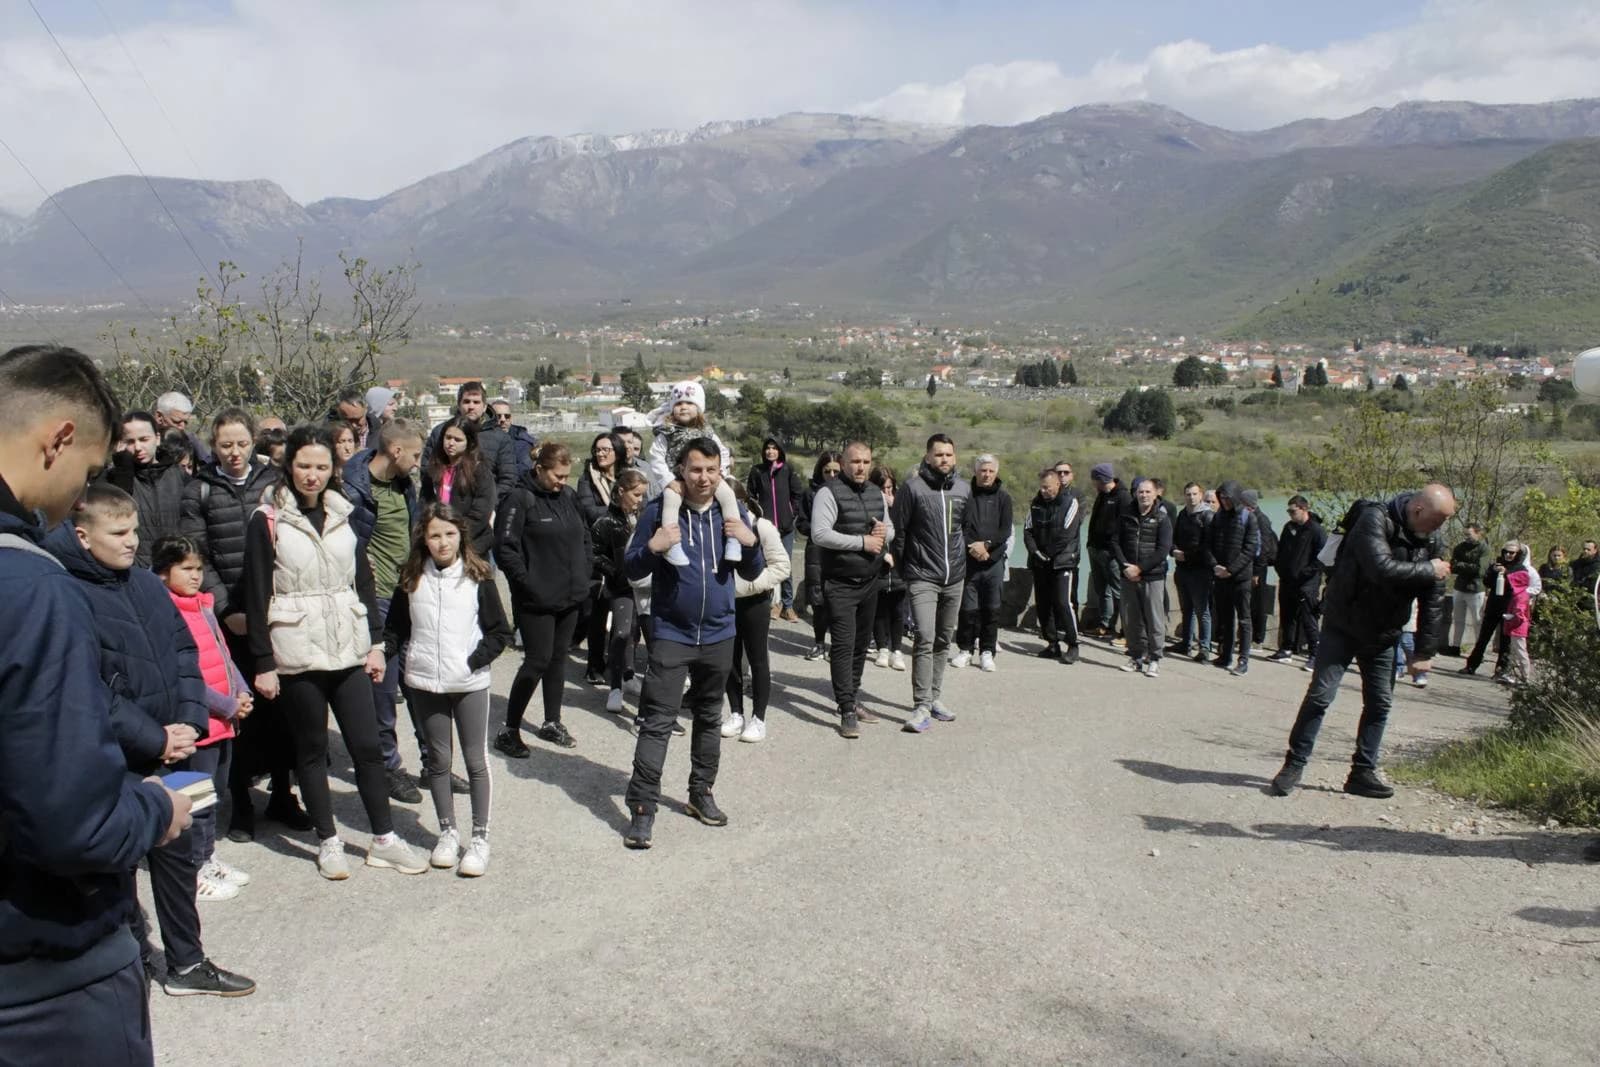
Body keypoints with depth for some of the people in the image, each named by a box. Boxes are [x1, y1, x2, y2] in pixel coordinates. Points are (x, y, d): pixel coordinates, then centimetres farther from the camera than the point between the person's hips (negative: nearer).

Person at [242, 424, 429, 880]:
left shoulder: (343, 514, 8)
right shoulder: (267, 521, -5)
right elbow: (257, 597, -6)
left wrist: (375, 642, 7)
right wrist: (262, 663, -9)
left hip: (348, 649, 4)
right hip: (297, 654, -3)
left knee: (367, 746, 5)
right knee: (312, 750, 8)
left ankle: (384, 839, 14)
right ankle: (328, 842, 20)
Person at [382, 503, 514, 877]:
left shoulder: (478, 577, -4)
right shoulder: (410, 579, 3)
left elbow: (500, 632, -2)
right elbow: (395, 629, 9)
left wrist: (476, 660, -14)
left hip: (470, 683, -2)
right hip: (425, 682, 2)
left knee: (476, 760, 4)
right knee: (438, 759, 12)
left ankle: (480, 837, 14)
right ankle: (448, 832, 26)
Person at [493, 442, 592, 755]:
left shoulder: (568, 495, 8)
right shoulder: (520, 499, -13)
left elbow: (584, 535, 19)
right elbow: (505, 547, -16)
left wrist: (585, 570, 9)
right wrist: (527, 583, -16)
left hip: (569, 596, 7)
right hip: (536, 600, -7)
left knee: (558, 658, 14)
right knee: (538, 661, -5)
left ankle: (552, 722, 28)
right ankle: (509, 730, 7)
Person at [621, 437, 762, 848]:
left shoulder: (731, 512, 3)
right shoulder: (659, 510, -7)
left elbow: (752, 573, 9)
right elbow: (632, 569, -3)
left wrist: (750, 541, -11)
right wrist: (653, 547, -23)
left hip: (718, 633, 4)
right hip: (670, 633, -4)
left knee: (709, 718, 16)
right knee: (657, 721, -6)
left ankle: (701, 793, 30)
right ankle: (642, 807, 0)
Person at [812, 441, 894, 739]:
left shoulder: (877, 494, 11)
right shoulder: (829, 492, -12)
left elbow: (890, 528, 22)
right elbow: (820, 534, -22)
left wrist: (884, 533, -4)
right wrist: (863, 541, -20)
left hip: (870, 582, 7)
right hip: (840, 584, -7)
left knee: (860, 645, 14)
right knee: (843, 646, -9)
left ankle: (851, 700, 27)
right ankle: (847, 712, -6)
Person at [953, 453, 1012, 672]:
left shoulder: (1003, 497, 6)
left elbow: (1006, 530, -1)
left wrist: (986, 544, -14)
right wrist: (971, 547, -14)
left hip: (994, 561, 1)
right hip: (968, 560, -1)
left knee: (992, 608, 3)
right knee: (968, 607, 1)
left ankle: (987, 651, 12)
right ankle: (965, 649, 14)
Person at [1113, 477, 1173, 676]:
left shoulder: (1162, 519, -2)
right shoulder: (1126, 516, 8)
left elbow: (1163, 550, -8)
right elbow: (1115, 542, 6)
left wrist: (1140, 568, -13)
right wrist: (1125, 566, -7)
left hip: (1153, 577, -3)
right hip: (1128, 576, 4)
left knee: (1154, 619, -4)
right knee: (1130, 619, 7)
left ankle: (1154, 659, 5)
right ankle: (1136, 656, 19)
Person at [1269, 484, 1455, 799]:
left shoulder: (1430, 542, -1)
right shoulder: (1375, 519, -21)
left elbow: (1433, 601, 2)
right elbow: (1382, 568, -36)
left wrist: (1425, 652, 0)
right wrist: (1428, 569, -22)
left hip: (1383, 635, 6)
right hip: (1343, 626, -6)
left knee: (1380, 703, 6)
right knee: (1319, 696, -8)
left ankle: (1363, 772, 16)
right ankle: (1294, 765, 2)